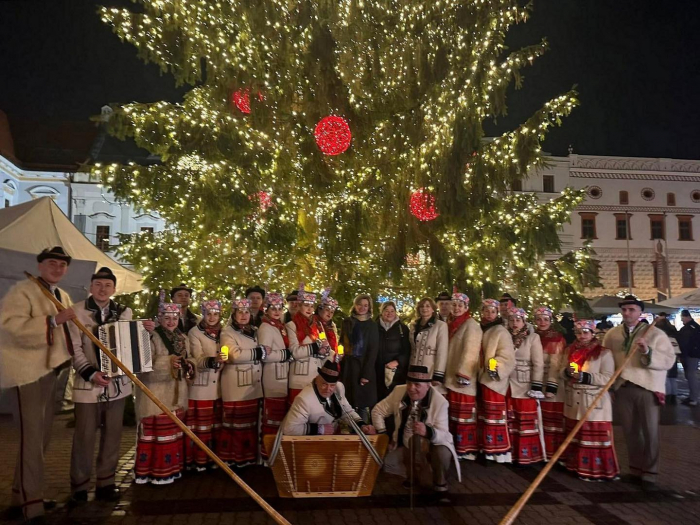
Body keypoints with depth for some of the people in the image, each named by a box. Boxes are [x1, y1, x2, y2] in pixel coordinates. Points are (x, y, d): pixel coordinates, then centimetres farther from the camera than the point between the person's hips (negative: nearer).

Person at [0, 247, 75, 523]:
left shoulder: (63, 296, 14)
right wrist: (53, 320, -31)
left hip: (48, 369, 9)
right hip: (27, 370, -9)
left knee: (42, 435, 15)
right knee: (31, 437, -9)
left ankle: (23, 496, 30)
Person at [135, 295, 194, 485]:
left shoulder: (183, 339, 12)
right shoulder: (152, 337, -10)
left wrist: (188, 367, -1)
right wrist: (168, 362, -25)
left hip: (177, 394, 7)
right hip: (156, 394, -7)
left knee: (175, 431, 12)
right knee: (157, 432, -3)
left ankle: (172, 467, 23)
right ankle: (155, 471, 7)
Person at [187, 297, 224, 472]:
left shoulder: (223, 332, 9)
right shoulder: (194, 333, -5)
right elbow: (199, 360, -16)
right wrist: (213, 360, -33)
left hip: (219, 386, 4)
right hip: (201, 387, -4)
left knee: (217, 425, 9)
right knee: (201, 425, 1)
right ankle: (200, 460, 12)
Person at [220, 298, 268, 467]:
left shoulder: (254, 331, 16)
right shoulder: (227, 332, -4)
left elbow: (265, 352, 27)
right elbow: (235, 355, -19)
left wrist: (263, 352, 5)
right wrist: (260, 352, -13)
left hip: (254, 385, 6)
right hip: (236, 386, -6)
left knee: (251, 421, 10)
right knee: (236, 421, -1)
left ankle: (249, 456, 20)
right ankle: (232, 457, 11)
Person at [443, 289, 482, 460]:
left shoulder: (471, 324, -6)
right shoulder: (452, 325, 16)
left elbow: (470, 350, -15)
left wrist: (463, 373, -21)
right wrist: (444, 372, 12)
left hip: (463, 376, -8)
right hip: (451, 376, 8)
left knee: (464, 414, -6)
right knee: (453, 413, 12)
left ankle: (466, 449, 1)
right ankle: (455, 446, 20)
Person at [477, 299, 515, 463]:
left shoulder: (501, 331, -7)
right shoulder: (480, 330, 12)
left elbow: (508, 357, -15)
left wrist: (496, 367, -30)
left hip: (494, 380, -7)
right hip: (482, 378, 7)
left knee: (495, 417, -5)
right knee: (484, 416, 13)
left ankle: (499, 451, 3)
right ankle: (487, 449, 22)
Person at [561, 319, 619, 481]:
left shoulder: (604, 353, -8)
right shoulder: (570, 350, 8)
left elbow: (608, 378, -14)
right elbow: (561, 371, 11)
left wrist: (585, 377, -23)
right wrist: (567, 372, -12)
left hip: (595, 403, -5)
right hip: (573, 403, 5)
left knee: (596, 438, -3)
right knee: (575, 436, 14)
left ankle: (596, 470, 7)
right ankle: (577, 465, 27)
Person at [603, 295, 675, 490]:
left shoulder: (655, 333, -4)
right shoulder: (612, 334, 5)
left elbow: (669, 360, -12)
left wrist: (648, 352, -27)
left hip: (648, 388, -3)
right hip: (623, 388, 3)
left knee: (650, 433, 3)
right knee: (630, 432, 11)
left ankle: (649, 474, 13)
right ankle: (636, 469, 25)